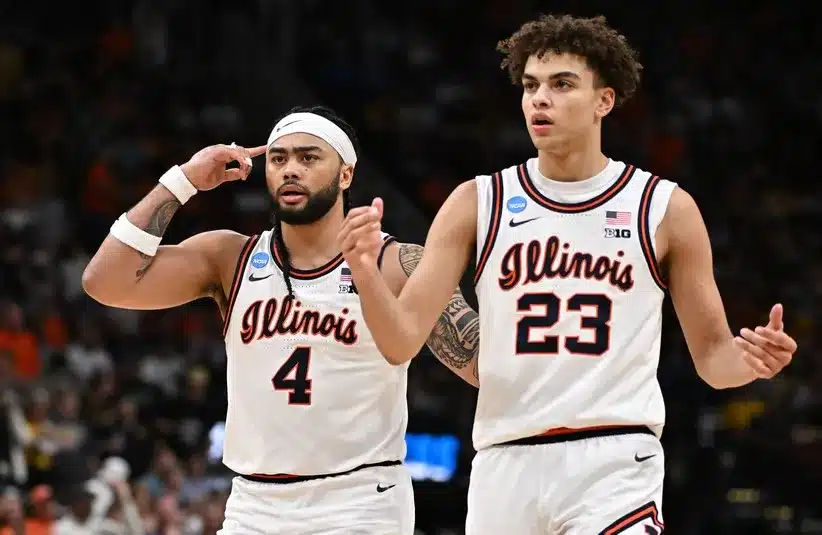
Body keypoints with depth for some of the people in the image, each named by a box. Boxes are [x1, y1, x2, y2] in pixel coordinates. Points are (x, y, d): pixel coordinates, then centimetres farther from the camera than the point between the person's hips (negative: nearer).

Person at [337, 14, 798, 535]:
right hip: (506, 466, 2)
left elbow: (712, 355, 9)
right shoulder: (477, 203, 6)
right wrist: (366, 274, -19)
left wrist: (749, 359, -14)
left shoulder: (665, 208, 3)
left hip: (614, 462, -2)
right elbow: (402, 342, 1)